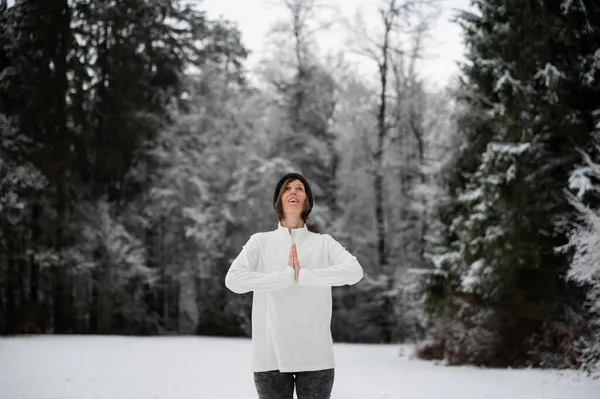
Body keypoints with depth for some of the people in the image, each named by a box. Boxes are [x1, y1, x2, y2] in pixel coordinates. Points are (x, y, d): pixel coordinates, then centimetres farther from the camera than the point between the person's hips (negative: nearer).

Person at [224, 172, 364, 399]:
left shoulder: (324, 243, 5)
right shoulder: (260, 242, 5)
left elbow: (354, 271, -13)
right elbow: (233, 280, -11)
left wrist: (303, 276, -18)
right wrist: (287, 276, -15)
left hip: (315, 356, 0)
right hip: (271, 356, 0)